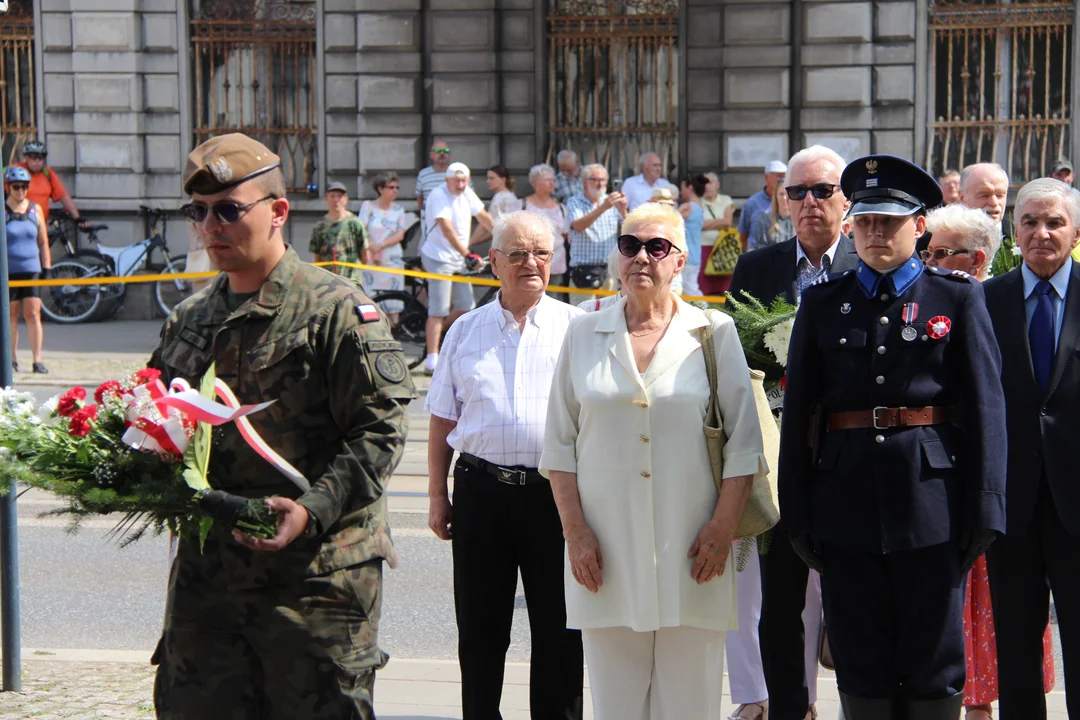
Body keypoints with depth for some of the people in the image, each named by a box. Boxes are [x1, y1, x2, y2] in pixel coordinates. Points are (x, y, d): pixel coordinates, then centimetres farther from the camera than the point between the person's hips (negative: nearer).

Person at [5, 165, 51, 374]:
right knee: (11, 316, 5)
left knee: (33, 315, -4)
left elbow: (43, 242, 12)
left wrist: (46, 269, 8)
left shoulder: (35, 210, 8)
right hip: (8, 271, -1)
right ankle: (11, 360, 13)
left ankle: (38, 360, -4)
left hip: (31, 270, 1)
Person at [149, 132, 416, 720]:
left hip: (315, 569, -6)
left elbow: (381, 430, -11)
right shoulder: (189, 320, 15)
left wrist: (313, 510, -21)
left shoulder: (337, 310, -6)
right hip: (203, 569, 6)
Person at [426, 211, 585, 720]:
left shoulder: (576, 328, 3)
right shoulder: (466, 331, 9)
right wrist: (437, 495, 9)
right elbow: (442, 419, 13)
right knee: (479, 630, 10)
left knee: (558, 630, 6)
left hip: (555, 492, -2)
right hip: (481, 491, 2)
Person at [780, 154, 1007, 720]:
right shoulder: (822, 303, 8)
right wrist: (798, 514, 2)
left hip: (932, 496, -2)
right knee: (860, 671, 8)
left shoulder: (958, 297, 4)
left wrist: (984, 508, -7)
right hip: (847, 497, 2)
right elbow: (798, 412, 7)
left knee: (934, 671, 4)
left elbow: (986, 405, -1)